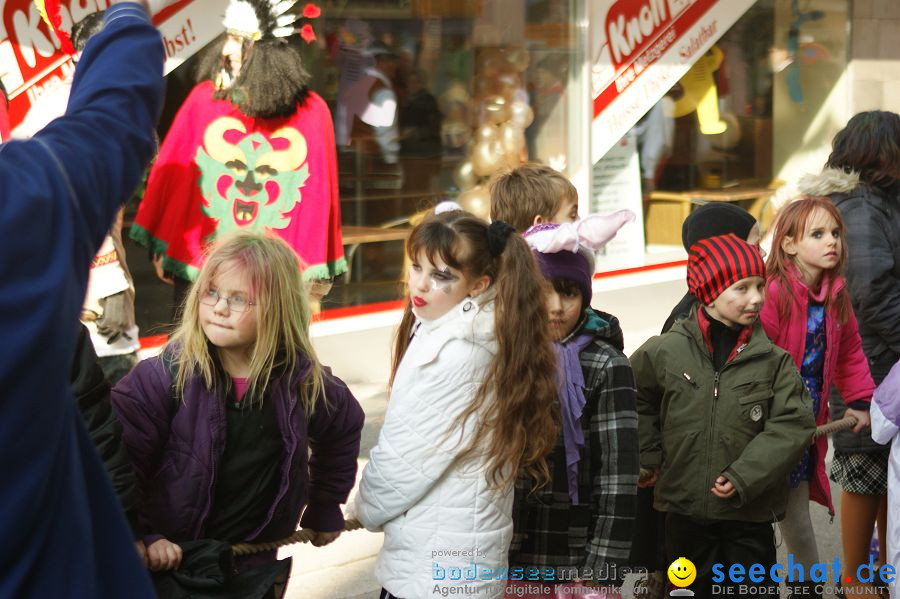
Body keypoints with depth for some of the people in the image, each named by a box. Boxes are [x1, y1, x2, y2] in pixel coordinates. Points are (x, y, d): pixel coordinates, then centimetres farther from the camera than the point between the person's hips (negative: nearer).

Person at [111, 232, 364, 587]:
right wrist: (140, 536, -21)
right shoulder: (168, 374, -17)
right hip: (169, 563, -2)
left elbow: (345, 425, 14)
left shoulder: (301, 381, -7)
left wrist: (325, 508, 18)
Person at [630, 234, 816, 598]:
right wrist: (647, 457, 10)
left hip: (750, 514, -1)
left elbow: (793, 425, -11)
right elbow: (632, 401, 11)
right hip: (684, 509, 1)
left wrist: (744, 477, -17)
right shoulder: (665, 352, -5)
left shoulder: (773, 359, -6)